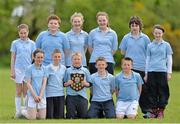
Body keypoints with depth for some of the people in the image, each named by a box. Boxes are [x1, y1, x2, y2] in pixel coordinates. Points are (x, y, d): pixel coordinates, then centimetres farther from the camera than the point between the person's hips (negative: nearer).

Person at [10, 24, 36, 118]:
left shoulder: (32, 44, 5)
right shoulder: (15, 43, 3)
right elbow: (13, 58, 4)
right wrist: (12, 71, -1)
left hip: (28, 69, 1)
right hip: (18, 69, -1)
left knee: (26, 91, 5)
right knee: (18, 92, 3)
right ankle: (18, 112, 7)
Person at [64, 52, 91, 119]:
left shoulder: (85, 71, 8)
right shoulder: (68, 71, 6)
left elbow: (89, 83, 11)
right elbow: (63, 83, 9)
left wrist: (85, 84, -9)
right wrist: (67, 83, -11)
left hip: (82, 96, 1)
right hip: (71, 96, -1)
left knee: (83, 116, 2)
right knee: (70, 116, -2)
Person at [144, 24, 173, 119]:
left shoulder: (166, 45, 7)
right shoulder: (150, 46, 12)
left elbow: (169, 59, 6)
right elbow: (147, 60, 14)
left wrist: (169, 72, -1)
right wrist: (146, 73, 11)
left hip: (162, 71, -2)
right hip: (151, 71, 2)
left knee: (162, 92, -3)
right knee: (152, 92, 2)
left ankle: (161, 111, 2)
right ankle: (154, 111, 8)